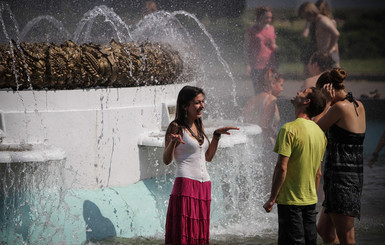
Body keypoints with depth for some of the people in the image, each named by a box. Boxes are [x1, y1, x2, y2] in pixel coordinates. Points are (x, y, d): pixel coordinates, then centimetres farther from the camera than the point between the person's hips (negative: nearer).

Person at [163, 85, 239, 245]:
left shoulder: (199, 126, 16)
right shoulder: (176, 127, -6)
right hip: (185, 183, -7)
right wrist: (173, 143, -27)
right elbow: (166, 160, -10)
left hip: (204, 185, 7)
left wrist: (217, 135, 17)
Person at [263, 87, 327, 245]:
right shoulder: (319, 132, 10)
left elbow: (282, 167, -19)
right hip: (310, 201, 7)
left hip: (290, 201, -7)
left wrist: (272, 198, -13)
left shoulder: (290, 129, -15)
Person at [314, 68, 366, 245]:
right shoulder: (359, 106, 12)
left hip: (341, 177, -10)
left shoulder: (340, 107, -15)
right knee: (324, 230, 19)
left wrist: (328, 102, 1)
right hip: (356, 175, 10)